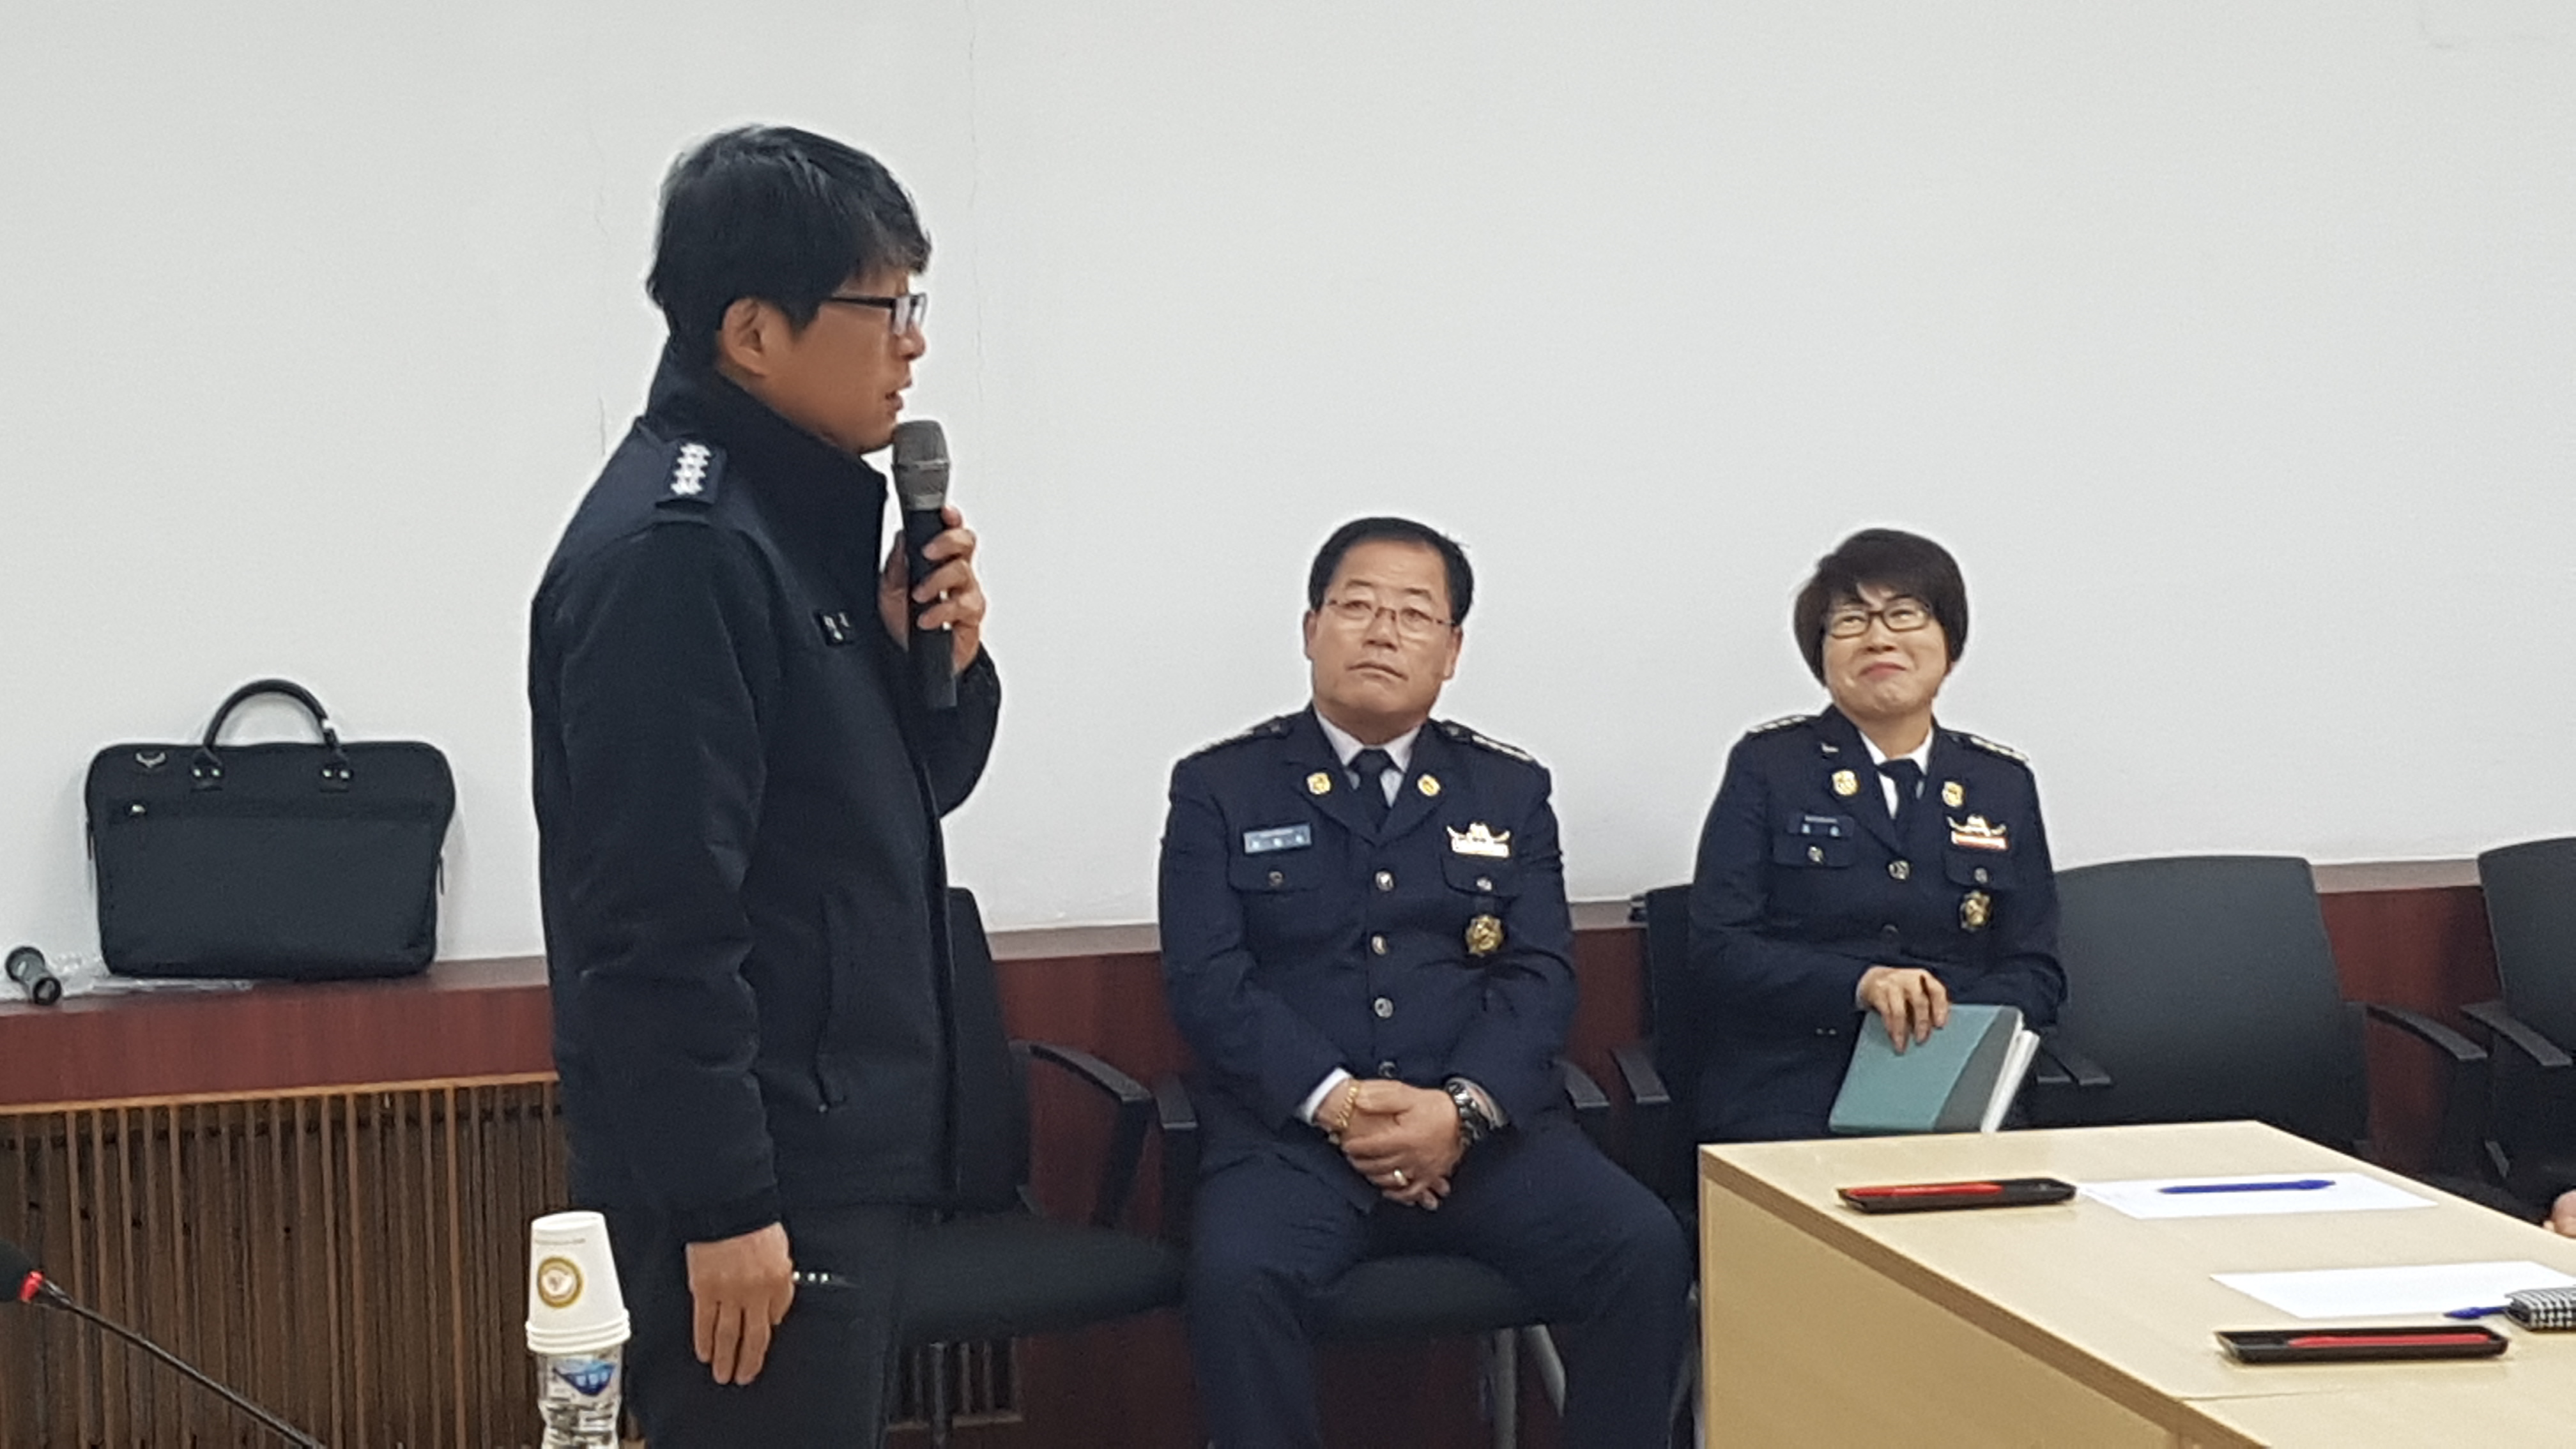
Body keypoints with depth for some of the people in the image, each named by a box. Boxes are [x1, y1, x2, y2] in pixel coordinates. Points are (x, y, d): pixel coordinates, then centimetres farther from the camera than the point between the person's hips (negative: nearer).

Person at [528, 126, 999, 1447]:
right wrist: (723, 1203, -22)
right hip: (748, 1172, -10)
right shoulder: (673, 549, -18)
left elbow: (891, 796, 19)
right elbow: (658, 917, -22)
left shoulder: (808, 513, 12)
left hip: (832, 1147, 10)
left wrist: (939, 662, -1)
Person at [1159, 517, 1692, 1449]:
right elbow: (1207, 981, -2)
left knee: (1646, 1253, -23)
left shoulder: (1509, 792, 15)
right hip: (1289, 1131, -2)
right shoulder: (1221, 791, 9)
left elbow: (1540, 978, 5)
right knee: (1237, 1277, -33)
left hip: (1481, 1128, 2)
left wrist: (1462, 1108, -14)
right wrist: (1333, 1099, -17)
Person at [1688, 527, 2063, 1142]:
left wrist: (1949, 1019, -10)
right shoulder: (1768, 765, 9)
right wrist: (1860, 985, -17)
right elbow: (1719, 951, -1)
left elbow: (2035, 974, 13)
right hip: (1787, 1103, -2)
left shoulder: (2004, 785, 16)